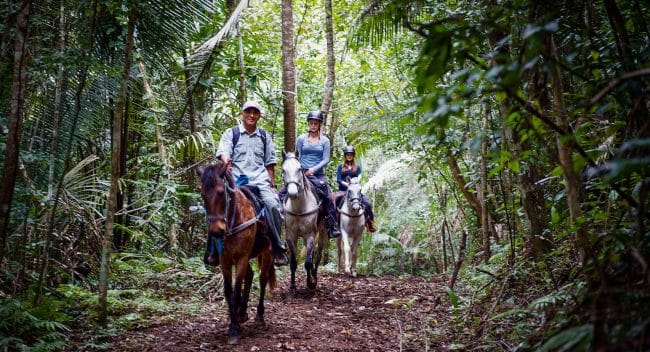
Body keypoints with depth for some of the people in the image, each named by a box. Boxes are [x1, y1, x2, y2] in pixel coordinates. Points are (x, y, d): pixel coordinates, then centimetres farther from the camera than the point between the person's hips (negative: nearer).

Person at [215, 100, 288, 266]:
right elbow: (223, 152, -4)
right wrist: (226, 161, -27)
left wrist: (273, 185, 14)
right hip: (237, 179, -1)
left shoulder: (264, 136, 20)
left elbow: (269, 163, 21)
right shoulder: (231, 133, 11)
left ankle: (278, 248, -13)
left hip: (260, 179, 1)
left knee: (272, 204, -24)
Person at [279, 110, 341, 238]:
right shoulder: (301, 139, 7)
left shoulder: (325, 141, 6)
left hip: (318, 174, -1)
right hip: (302, 173, 1)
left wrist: (314, 169, -14)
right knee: (283, 192, -16)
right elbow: (297, 157, 7)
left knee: (328, 197, -18)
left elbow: (326, 160, -1)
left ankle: (333, 227, -11)